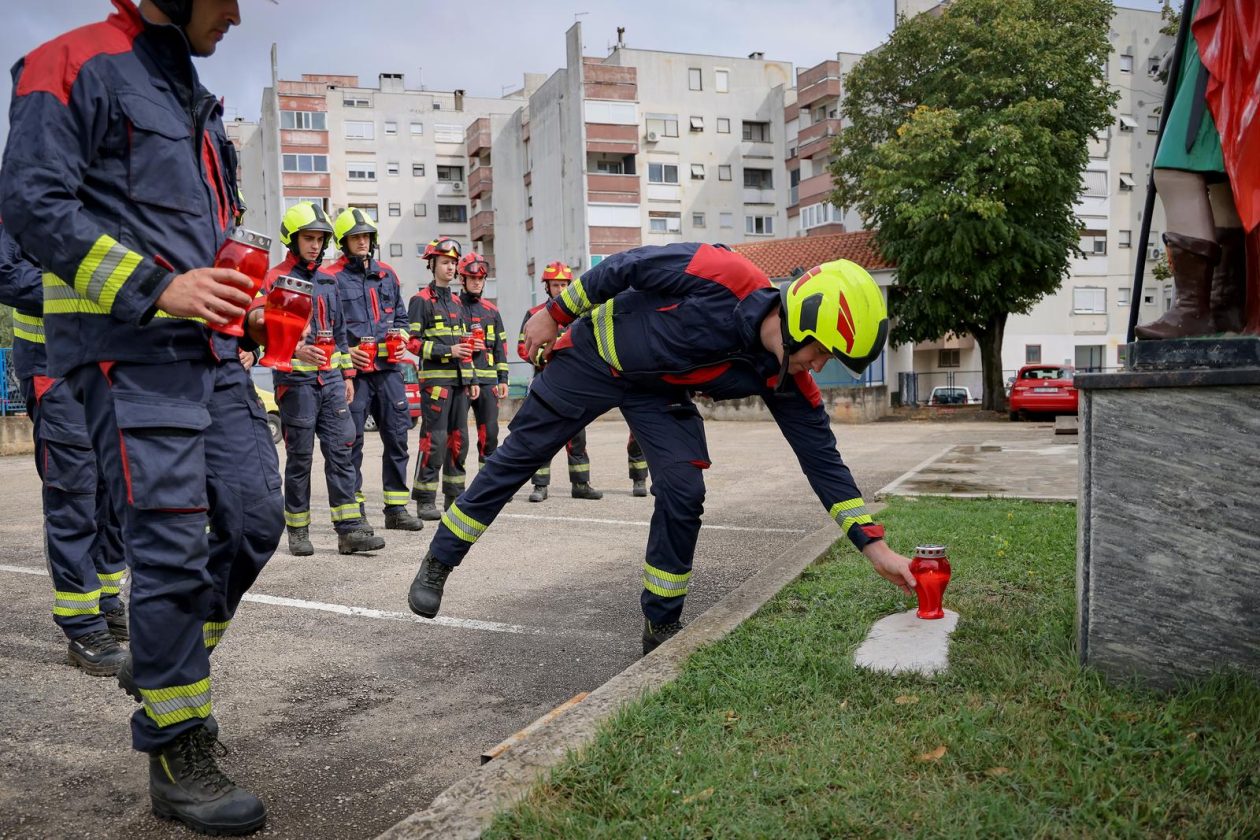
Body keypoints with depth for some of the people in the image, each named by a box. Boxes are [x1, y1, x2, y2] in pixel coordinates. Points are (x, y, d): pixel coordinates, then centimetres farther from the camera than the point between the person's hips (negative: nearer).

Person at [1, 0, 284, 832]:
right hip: (127, 348, -8)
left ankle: (164, 663, 27)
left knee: (255, 518, 4)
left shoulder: (194, 98, 22)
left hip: (208, 345, 8)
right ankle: (178, 756, 4)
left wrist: (231, 279, 9)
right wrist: (155, 287, -20)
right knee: (172, 540, -9)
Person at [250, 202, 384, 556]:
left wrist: (347, 374, 18)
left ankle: (349, 530, 0)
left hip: (331, 378, 5)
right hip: (296, 380, -5)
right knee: (300, 457, 1)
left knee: (341, 450, 0)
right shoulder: (275, 279, -3)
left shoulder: (328, 280, 17)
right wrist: (296, 349, -34)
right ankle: (297, 531, 13)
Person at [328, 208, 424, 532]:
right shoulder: (331, 277, 0)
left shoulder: (387, 274, 16)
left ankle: (396, 508, 14)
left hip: (388, 368, 5)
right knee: (351, 441, 0)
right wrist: (344, 351, -12)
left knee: (397, 437, 5)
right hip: (353, 371, -5)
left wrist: (400, 336, 5)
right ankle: (353, 511, 9)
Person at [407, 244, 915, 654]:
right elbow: (627, 266, -21)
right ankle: (437, 564, 24)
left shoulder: (786, 382, -19)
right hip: (596, 355, -4)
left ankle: (661, 626, 8)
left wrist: (874, 546, -19)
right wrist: (556, 312, -12)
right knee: (519, 456, 5)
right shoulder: (720, 277, -35)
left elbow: (823, 460, -14)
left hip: (658, 391, 4)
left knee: (683, 494, -12)